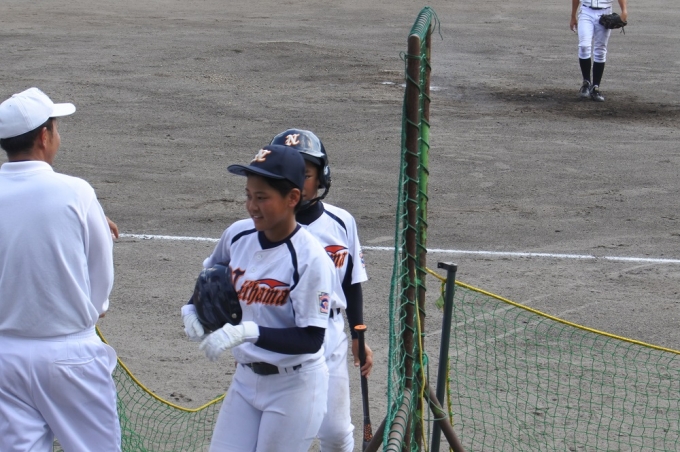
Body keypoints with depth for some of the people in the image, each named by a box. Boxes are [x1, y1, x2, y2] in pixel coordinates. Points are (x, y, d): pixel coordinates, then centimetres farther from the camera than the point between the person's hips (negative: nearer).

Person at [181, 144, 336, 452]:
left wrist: (248, 332, -32)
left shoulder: (311, 259, -21)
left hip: (295, 387, -6)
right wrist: (193, 308, -2)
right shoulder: (237, 236, -3)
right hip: (245, 379, 6)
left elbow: (310, 340, -23)